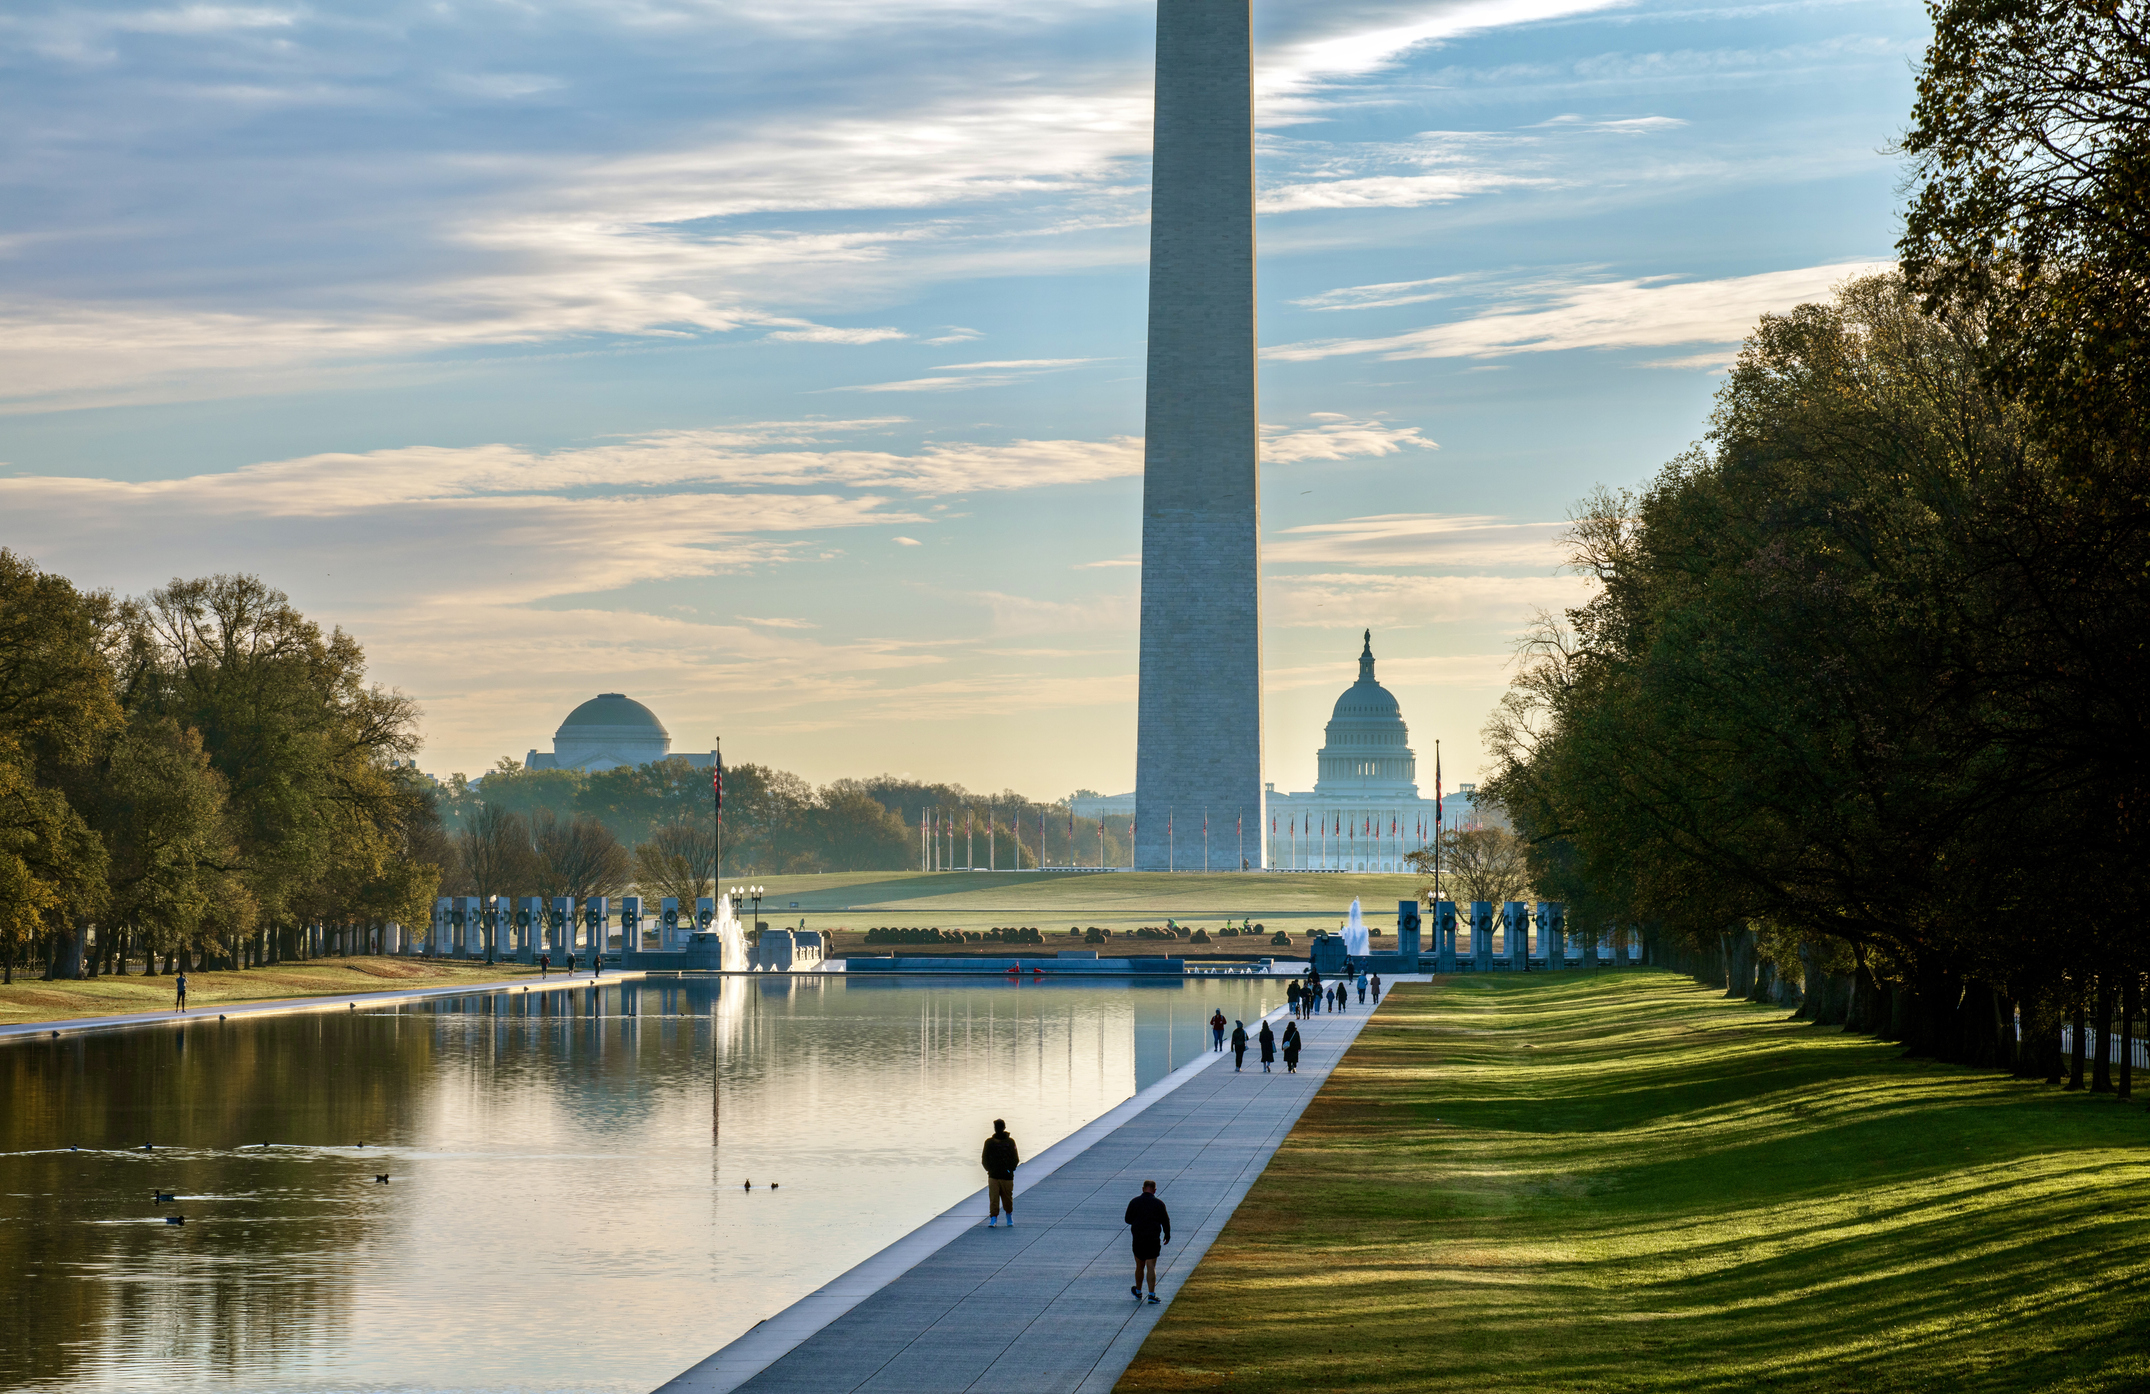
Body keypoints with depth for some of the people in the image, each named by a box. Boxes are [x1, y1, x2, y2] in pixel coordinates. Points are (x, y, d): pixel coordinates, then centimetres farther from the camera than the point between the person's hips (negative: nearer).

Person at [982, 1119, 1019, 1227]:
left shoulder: (1010, 1142, 4)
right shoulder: (989, 1142, 6)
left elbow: (1015, 1159, 5)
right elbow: (984, 1159, 9)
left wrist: (1010, 1169, -8)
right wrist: (989, 1169, -5)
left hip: (1007, 1176, 0)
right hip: (993, 1176, 0)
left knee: (1007, 1198, 7)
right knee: (993, 1198, -8)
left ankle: (1009, 1218, 26)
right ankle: (993, 1219, -6)